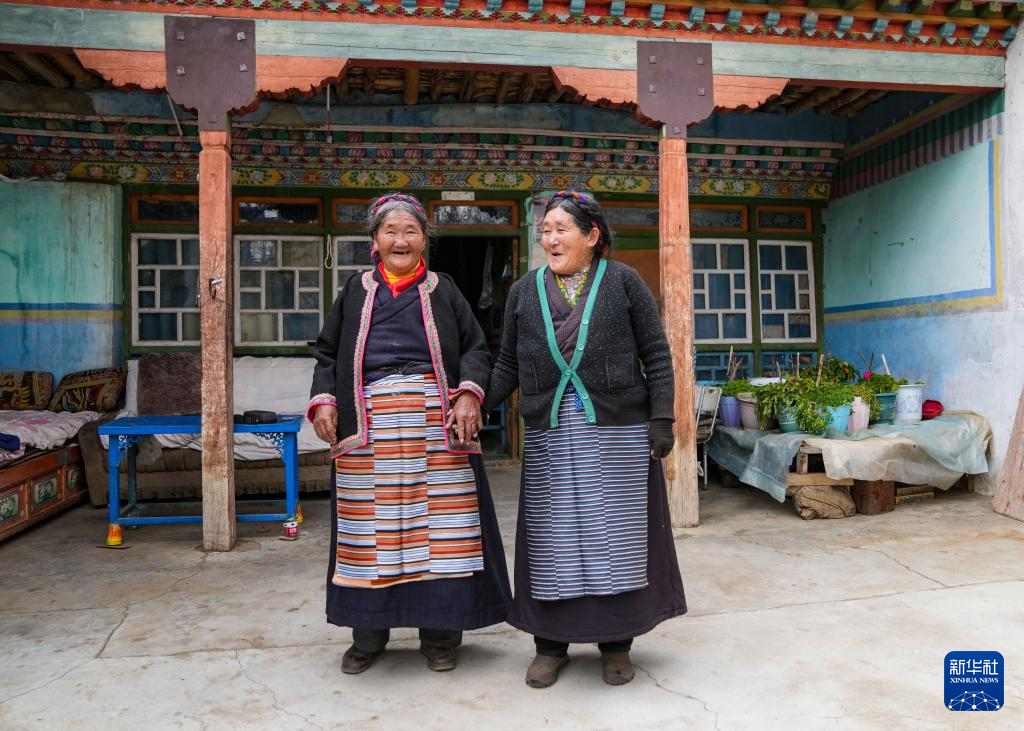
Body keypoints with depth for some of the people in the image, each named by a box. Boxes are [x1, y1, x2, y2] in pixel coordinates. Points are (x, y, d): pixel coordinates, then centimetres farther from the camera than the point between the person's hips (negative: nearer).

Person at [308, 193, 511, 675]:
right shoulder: (356, 291, 15)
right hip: (368, 427, 1)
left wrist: (469, 392, -9)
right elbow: (327, 354, 15)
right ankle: (367, 635, 19)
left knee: (439, 523, 0)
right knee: (370, 527, 3)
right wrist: (323, 400, 0)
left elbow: (476, 349, 8)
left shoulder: (443, 290, 12)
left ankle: (439, 634, 14)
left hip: (435, 423, 0)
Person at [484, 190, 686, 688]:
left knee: (615, 534, 4)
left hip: (618, 434, -2)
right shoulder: (524, 292, 9)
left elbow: (657, 356, 0)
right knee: (551, 538, 7)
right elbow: (508, 366, 11)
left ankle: (616, 642, 21)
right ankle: (551, 643, 22)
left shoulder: (623, 282, 1)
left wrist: (661, 419, -7)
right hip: (549, 437, 3)